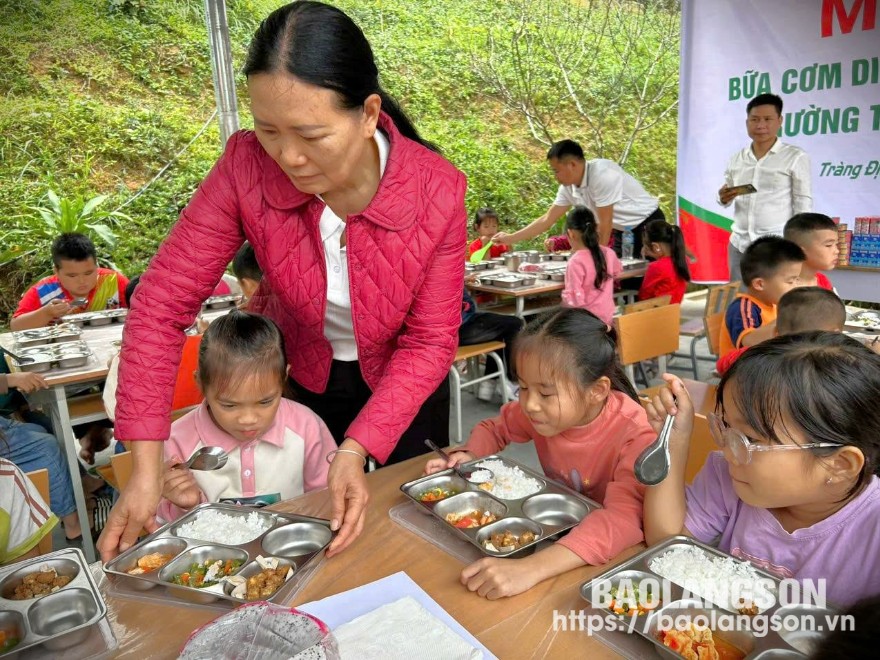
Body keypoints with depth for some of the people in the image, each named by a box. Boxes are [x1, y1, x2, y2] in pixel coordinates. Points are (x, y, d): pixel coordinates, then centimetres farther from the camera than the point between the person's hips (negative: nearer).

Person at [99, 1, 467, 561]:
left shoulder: (437, 193, -29)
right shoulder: (247, 168, -27)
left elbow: (429, 342, -22)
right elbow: (165, 300, -23)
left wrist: (357, 450, -33)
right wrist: (147, 467, -26)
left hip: (401, 389, 0)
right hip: (297, 381, 1)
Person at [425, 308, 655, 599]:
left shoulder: (634, 435, -25)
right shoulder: (541, 409, -10)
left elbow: (626, 515, -39)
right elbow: (494, 428, 9)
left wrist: (530, 569, -50)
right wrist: (469, 455, -13)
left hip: (606, 551, -4)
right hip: (554, 531, 5)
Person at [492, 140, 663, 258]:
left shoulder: (602, 174, -28)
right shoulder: (568, 188, -4)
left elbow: (605, 223, -24)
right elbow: (547, 220, 4)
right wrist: (511, 238, 1)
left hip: (647, 224, -7)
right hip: (622, 231, 7)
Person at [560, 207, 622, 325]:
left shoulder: (576, 262, -23)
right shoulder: (609, 253, -1)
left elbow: (575, 299, -24)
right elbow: (618, 271, 24)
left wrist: (564, 297, -2)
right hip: (607, 317, 7)